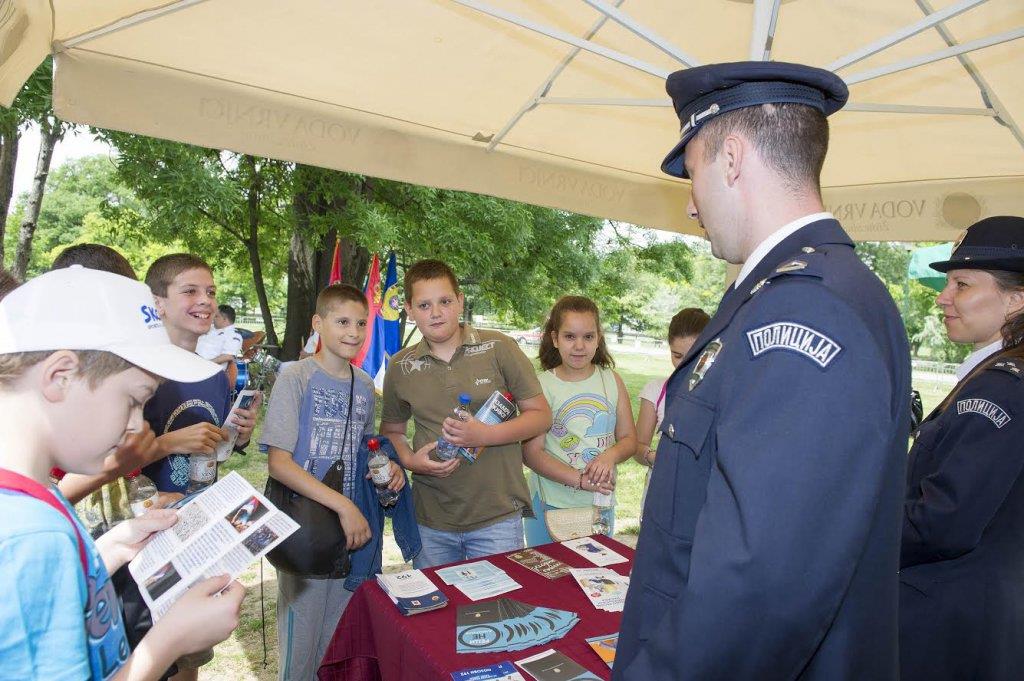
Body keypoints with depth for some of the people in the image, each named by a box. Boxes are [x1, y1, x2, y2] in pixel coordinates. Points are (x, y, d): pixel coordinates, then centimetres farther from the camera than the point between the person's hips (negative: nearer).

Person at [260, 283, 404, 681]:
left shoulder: (365, 385, 5)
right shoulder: (296, 377, -12)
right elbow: (278, 462, -17)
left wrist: (387, 468, -3)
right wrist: (343, 506, -22)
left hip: (353, 527, 5)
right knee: (301, 641, 10)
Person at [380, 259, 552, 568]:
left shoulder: (498, 348, -7)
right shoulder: (401, 367, 2)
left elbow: (541, 415, -4)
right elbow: (391, 430, 15)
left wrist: (485, 435, -19)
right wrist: (410, 460, -6)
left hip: (498, 517, -2)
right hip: (430, 521, 3)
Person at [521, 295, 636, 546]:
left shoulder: (612, 381, 1)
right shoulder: (542, 386, -10)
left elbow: (629, 439, 5)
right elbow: (531, 453, -13)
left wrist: (611, 455, -17)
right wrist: (580, 481, -21)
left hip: (600, 506, 3)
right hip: (551, 506, -3)